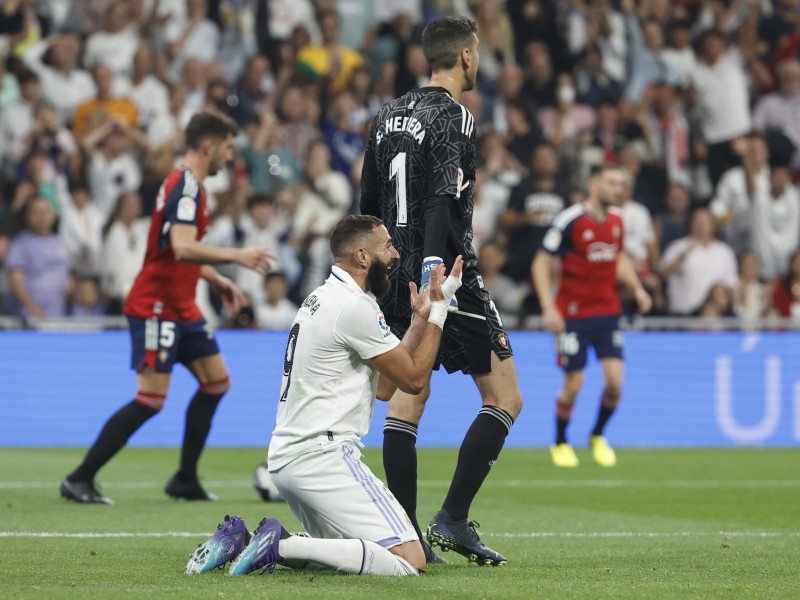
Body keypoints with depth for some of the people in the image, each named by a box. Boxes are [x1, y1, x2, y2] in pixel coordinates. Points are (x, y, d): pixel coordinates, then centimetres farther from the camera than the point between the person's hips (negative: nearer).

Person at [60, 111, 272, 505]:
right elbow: (183, 248, -31)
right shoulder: (185, 188, -18)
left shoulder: (187, 185, 15)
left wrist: (216, 280, 21)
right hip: (156, 307, -11)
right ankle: (79, 480, -9)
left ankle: (185, 480, 17)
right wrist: (236, 256, -30)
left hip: (180, 308, 11)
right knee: (151, 399, -13)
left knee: (216, 382, 11)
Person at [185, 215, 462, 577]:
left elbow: (383, 387, 18)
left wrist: (420, 320, 17)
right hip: (322, 456, -10)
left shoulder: (322, 300, 18)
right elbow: (414, 380, -4)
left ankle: (241, 539, 6)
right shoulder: (354, 307, -12)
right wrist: (439, 310, 3)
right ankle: (282, 546, -19)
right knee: (410, 560, -14)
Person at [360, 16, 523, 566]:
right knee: (505, 399, 0)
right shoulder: (453, 117, -11)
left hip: (399, 278, 8)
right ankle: (453, 519, -7)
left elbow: (369, 205, 18)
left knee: (407, 401, 8)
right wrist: (431, 268, -30)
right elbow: (441, 202, -23)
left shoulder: (391, 114, 14)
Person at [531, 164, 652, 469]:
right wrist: (549, 308, -18)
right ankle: (560, 443, 23)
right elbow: (541, 264, -10)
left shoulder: (616, 220, 4)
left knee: (615, 381, -8)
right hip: (572, 314, -5)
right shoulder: (570, 220, -14)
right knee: (573, 386, -3)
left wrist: (637, 289, 7)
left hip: (607, 312, 5)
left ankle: (598, 436, 19)